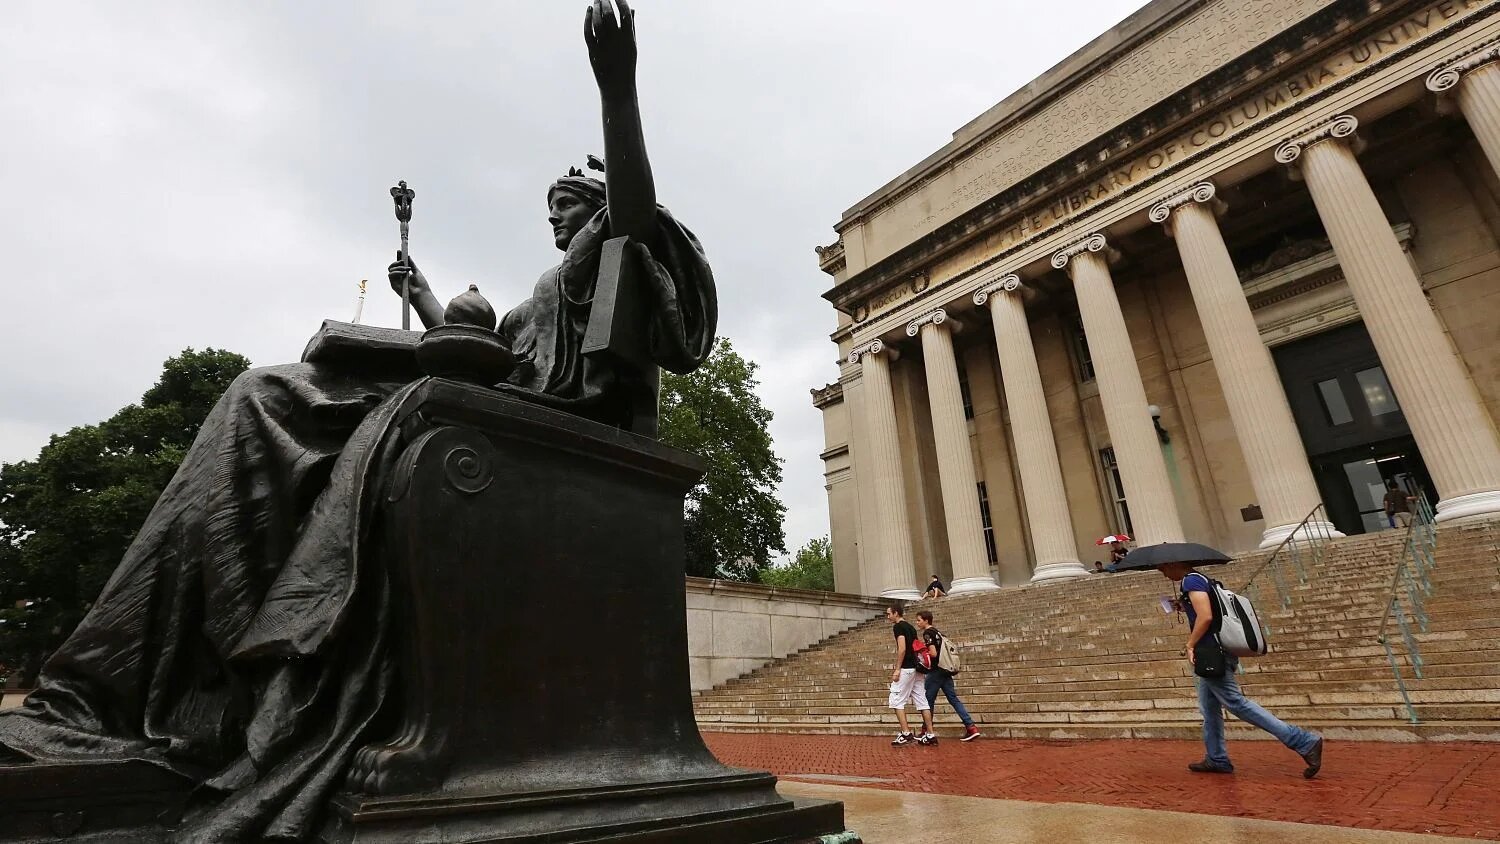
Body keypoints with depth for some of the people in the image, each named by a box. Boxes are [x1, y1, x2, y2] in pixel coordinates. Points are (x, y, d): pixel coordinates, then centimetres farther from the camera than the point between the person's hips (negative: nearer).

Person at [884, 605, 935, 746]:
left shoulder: (898, 626, -9)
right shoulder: (911, 627, 18)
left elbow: (902, 648, -19)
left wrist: (897, 669, -18)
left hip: (906, 669, -9)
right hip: (916, 668, 9)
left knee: (896, 700, -3)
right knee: (921, 701, 8)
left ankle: (906, 734, -7)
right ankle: (930, 735, 9)